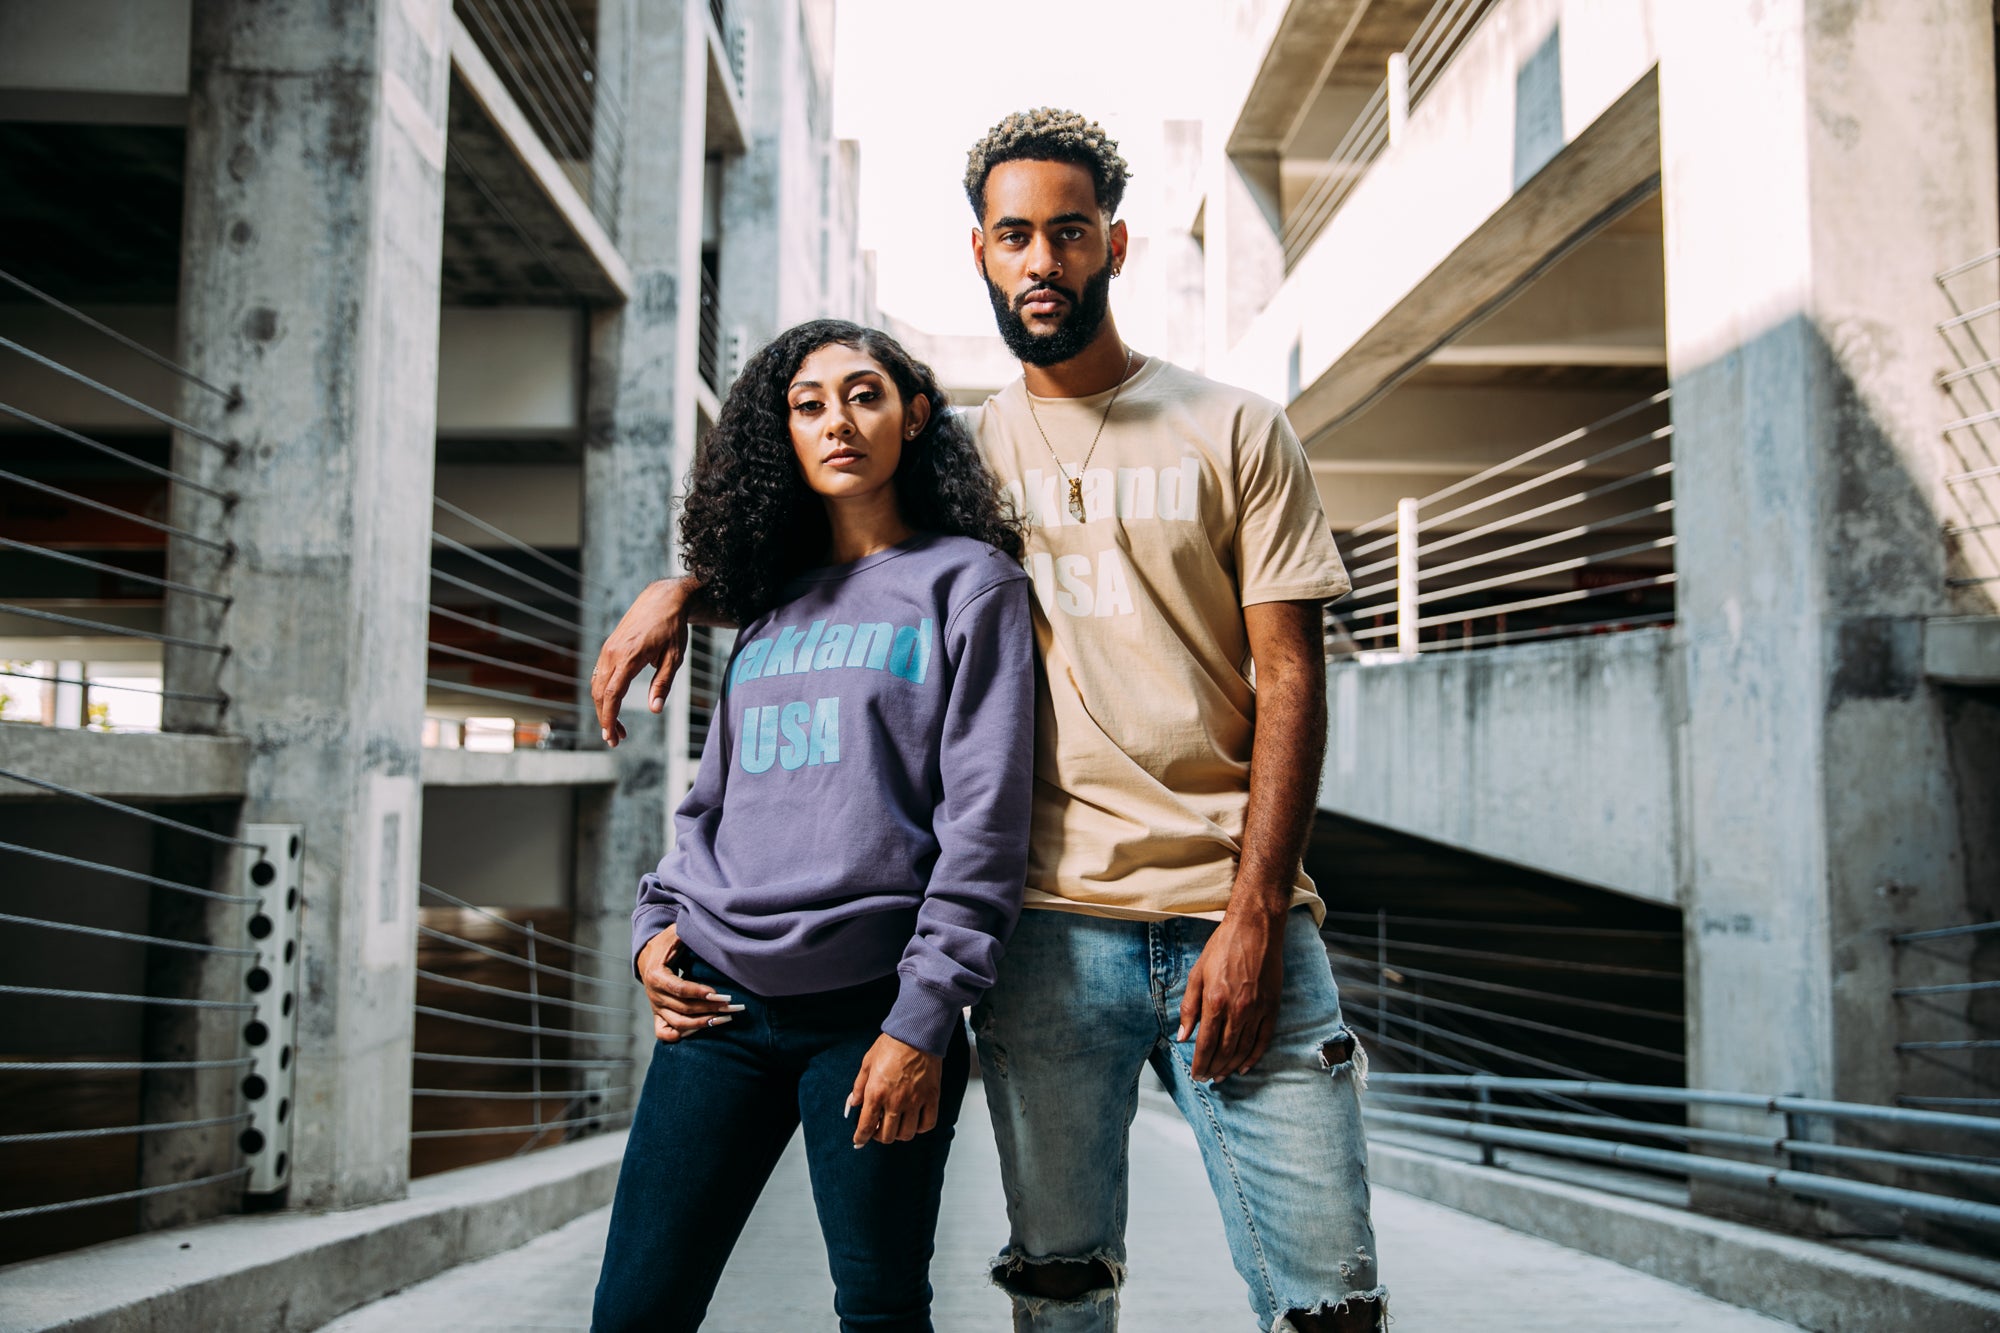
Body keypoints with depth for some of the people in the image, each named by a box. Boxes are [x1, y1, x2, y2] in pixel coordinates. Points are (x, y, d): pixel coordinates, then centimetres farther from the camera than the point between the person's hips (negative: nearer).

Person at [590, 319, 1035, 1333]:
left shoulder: (967, 580, 1)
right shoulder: (771, 604, 17)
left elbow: (984, 821, -7)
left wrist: (924, 1017, -12)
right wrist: (655, 925, 6)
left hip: (868, 1011, -5)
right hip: (720, 1004, 5)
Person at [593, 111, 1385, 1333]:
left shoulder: (1235, 431, 6)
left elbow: (1290, 677, 1)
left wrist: (1255, 914, -9)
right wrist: (685, 585, 10)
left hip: (1231, 913, -1)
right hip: (1050, 921, 2)